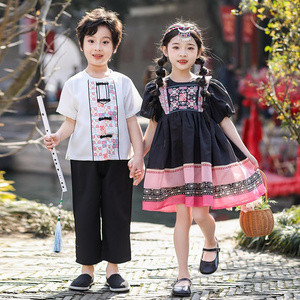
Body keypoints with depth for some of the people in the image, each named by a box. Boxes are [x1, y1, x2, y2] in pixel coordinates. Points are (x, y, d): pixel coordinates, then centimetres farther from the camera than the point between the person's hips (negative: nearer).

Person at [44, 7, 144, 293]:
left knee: (117, 212, 3)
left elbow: (132, 122, 4)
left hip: (118, 159, 1)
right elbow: (71, 122, 2)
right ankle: (87, 268, 14)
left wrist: (139, 156, -3)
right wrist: (57, 136, -18)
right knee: (86, 212, 3)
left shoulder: (123, 83, 4)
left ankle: (113, 268, 13)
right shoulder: (74, 84, 3)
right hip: (84, 159, 0)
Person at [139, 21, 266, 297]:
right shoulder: (157, 89, 7)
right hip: (172, 157, 1)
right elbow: (152, 127, 12)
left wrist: (245, 152, 4)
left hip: (204, 154, -1)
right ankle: (183, 275, 10)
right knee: (182, 215, 1)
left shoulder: (209, 87, 5)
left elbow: (225, 122, 8)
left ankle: (211, 244, 29)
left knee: (200, 213, -7)